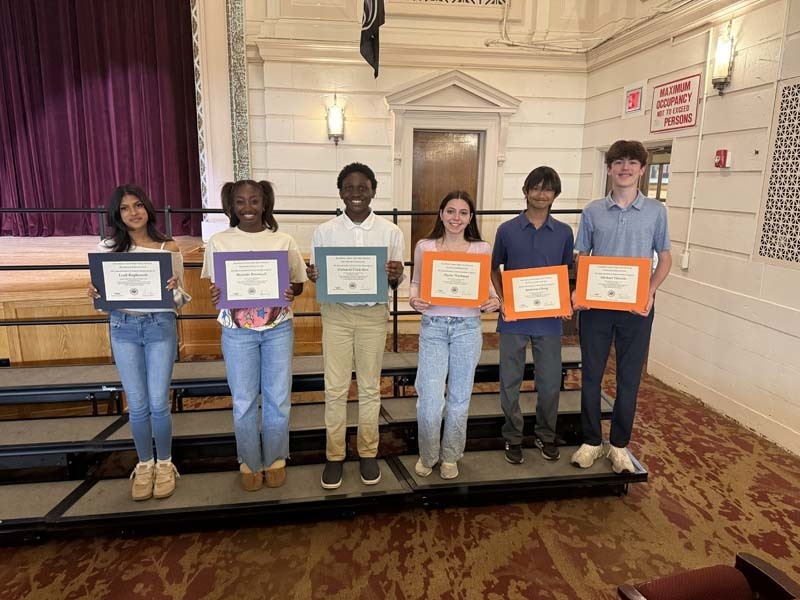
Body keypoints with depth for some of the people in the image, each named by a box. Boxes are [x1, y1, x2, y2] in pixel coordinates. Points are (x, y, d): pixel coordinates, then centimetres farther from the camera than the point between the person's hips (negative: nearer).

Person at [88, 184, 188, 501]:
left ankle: (164, 464, 23)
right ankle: (145, 465, 27)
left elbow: (180, 300, 1)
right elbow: (102, 298, 7)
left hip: (160, 327, -1)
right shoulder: (108, 248, 2)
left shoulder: (169, 249, -2)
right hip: (123, 329, 2)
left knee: (158, 403, 2)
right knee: (137, 405, 7)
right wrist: (94, 295, -14)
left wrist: (174, 288, -20)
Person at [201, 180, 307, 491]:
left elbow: (298, 284, 3)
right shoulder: (218, 242, -1)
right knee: (243, 402, 10)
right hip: (237, 332, 0)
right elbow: (215, 286, 5)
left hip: (278, 329, 0)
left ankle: (275, 459, 31)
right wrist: (215, 296, -18)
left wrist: (290, 292, -19)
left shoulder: (284, 241, -2)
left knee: (278, 399, 10)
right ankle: (250, 462, 30)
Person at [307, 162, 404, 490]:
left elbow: (397, 282, 3)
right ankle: (334, 455, 22)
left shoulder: (391, 232, -1)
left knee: (370, 387, 11)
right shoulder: (323, 232, -1)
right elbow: (316, 277, 4)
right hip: (336, 314, 0)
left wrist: (394, 276, -21)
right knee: (335, 388, 6)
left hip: (373, 315, 0)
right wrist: (313, 276, -19)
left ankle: (368, 453, 27)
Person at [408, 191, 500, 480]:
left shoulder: (482, 249, 3)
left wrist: (494, 301, -13)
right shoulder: (425, 247, 2)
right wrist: (414, 299, -15)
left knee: (460, 397, 11)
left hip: (468, 327, 1)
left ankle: (450, 456, 33)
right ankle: (428, 456, 24)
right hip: (433, 326, -1)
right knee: (429, 399, -4)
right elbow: (416, 282, 6)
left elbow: (487, 285, 8)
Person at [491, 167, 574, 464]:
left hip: (548, 319, 1)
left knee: (550, 383, 9)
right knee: (510, 382, 8)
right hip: (513, 318, -1)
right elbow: (494, 269, 8)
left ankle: (546, 435, 31)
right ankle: (513, 437, 26)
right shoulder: (507, 230, -1)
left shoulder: (564, 233, 3)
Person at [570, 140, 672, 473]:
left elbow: (664, 258, 7)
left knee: (629, 379, 9)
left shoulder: (655, 211, 1)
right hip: (595, 305, 0)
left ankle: (619, 445, 25)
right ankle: (591, 442, 24)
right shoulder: (593, 211, 2)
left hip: (636, 308, 0)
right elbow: (582, 257, 6)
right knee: (591, 376, 8)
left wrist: (651, 291, -10)